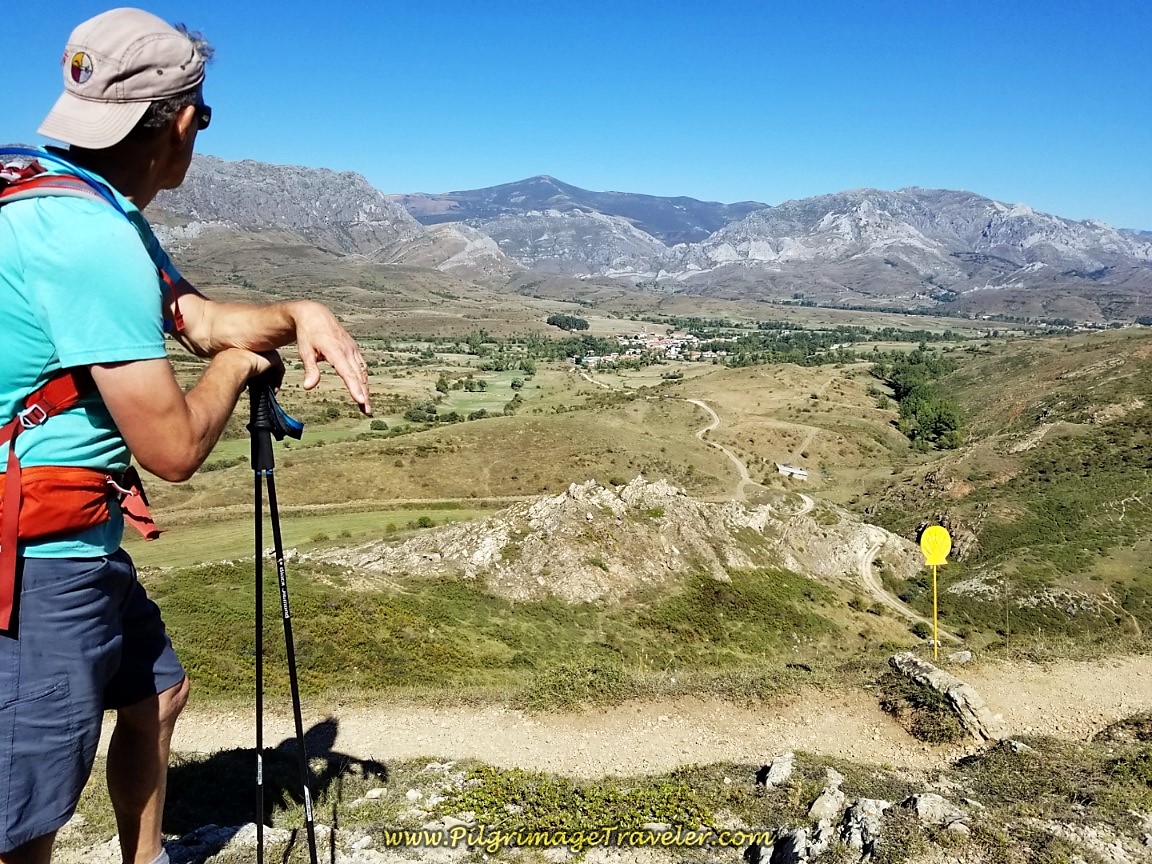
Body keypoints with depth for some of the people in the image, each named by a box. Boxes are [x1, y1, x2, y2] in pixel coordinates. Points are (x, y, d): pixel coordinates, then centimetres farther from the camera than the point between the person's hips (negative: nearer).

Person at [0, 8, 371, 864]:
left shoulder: (102, 212, 7)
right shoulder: (91, 238, -25)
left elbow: (197, 317, 15)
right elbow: (174, 448, -24)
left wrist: (297, 315, -3)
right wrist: (237, 365, -4)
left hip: (71, 544, 11)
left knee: (156, 691, 26)